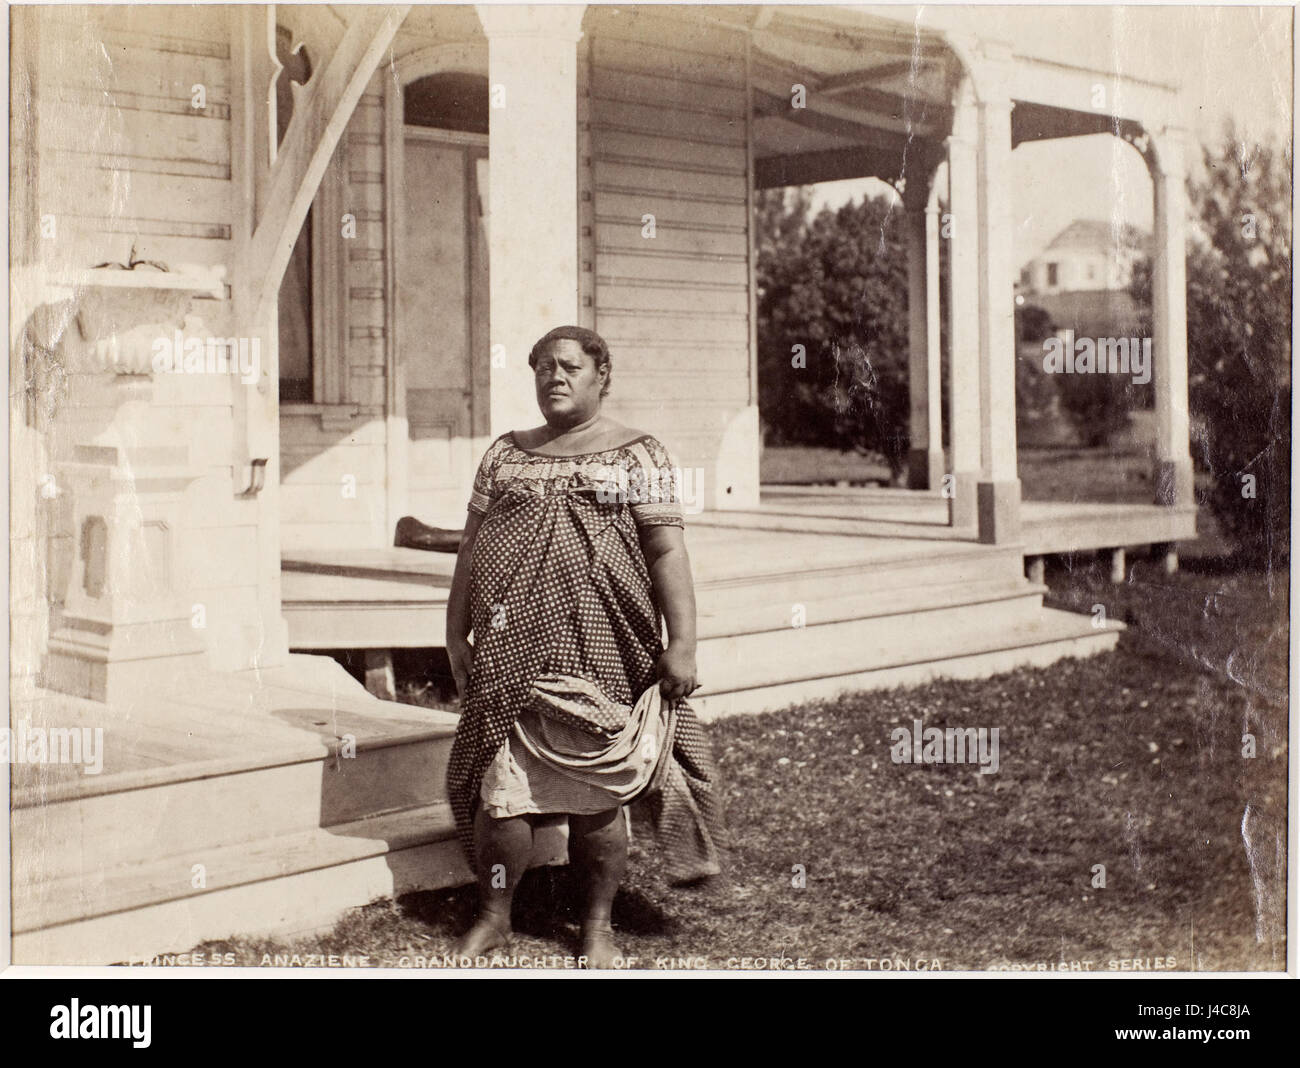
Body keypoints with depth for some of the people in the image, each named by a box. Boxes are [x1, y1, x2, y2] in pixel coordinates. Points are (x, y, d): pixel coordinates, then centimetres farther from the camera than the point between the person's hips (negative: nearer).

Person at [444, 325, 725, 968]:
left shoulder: (637, 455, 4)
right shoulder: (504, 454, 15)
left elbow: (667, 550, -3)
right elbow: (471, 547, 16)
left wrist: (682, 641, -11)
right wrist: (456, 631, 10)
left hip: (598, 648, -3)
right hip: (510, 648, 3)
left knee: (597, 789, 3)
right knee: (501, 781, 2)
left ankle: (598, 925, 17)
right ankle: (494, 916, 17)